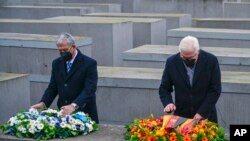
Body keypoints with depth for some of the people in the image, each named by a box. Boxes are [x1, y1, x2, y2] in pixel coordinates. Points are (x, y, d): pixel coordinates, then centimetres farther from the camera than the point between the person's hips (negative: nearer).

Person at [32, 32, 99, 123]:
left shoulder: (89, 63, -9)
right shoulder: (56, 63, 9)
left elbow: (89, 90, -18)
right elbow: (52, 88, 10)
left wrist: (74, 105, -32)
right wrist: (43, 103, -9)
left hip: (84, 114, -4)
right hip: (64, 113, 4)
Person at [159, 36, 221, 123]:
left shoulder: (211, 61, -10)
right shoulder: (172, 62, -7)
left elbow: (215, 90, -8)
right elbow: (164, 88, 2)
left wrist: (201, 113, -14)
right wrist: (168, 103, -18)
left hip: (206, 117, -1)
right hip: (181, 117, 1)